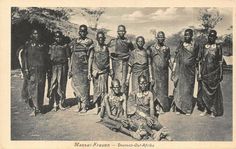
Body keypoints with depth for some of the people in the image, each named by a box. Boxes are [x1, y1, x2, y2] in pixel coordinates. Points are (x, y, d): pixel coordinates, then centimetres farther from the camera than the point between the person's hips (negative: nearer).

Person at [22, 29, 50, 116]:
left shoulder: (43, 45, 14)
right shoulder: (28, 44, 6)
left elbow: (47, 58, 16)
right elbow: (25, 57, 2)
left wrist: (48, 69, 11)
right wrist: (26, 69, -7)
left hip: (42, 70, 3)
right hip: (32, 69, -3)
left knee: (41, 89, 5)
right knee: (32, 88, -8)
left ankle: (39, 107, 15)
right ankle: (35, 108, -5)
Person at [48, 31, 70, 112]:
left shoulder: (65, 46, 7)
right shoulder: (51, 46, 9)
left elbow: (68, 58, 6)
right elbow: (49, 58, 9)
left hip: (63, 67, 0)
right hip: (53, 67, 0)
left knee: (61, 86, 3)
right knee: (53, 86, -4)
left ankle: (60, 103, 13)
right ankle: (55, 104, 2)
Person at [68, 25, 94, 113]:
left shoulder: (89, 42, 2)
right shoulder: (74, 42, 12)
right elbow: (72, 56, 13)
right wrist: (70, 69, 9)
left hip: (85, 67, -4)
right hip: (75, 68, 4)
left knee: (84, 86, -3)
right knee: (75, 85, 3)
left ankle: (85, 106, 6)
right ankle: (79, 104, 15)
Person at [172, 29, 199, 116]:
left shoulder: (195, 47, 3)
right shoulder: (180, 46, 5)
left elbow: (197, 60, 6)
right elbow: (176, 59, 5)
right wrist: (173, 70, 0)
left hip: (190, 71, -1)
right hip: (180, 70, 1)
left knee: (188, 89, 0)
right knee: (178, 88, 0)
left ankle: (188, 109, 10)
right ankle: (178, 108, 8)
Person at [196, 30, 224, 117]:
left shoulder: (218, 47, -1)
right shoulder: (204, 47, 5)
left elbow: (220, 62, 0)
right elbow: (200, 61, 5)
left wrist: (221, 74, -2)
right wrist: (199, 73, 1)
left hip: (214, 73, -2)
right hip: (205, 73, 2)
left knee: (214, 91, 2)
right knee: (204, 90, 5)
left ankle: (213, 111, 11)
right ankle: (205, 109, 16)